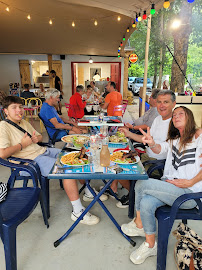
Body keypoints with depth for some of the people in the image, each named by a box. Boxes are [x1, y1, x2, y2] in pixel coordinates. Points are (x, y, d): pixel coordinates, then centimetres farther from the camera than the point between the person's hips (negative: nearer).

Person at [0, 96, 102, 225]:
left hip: (43, 150, 9)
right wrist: (22, 144, -15)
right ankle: (78, 211, -15)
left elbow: (40, 136, 24)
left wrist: (36, 138, 0)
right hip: (32, 160, -9)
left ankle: (88, 190, 22)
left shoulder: (23, 122, 14)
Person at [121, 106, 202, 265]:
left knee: (142, 184, -21)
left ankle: (138, 224, 4)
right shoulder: (175, 139, 22)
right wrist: (151, 143, -17)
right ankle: (150, 246, 3)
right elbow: (160, 149, 6)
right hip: (170, 185, 6)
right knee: (146, 203, -21)